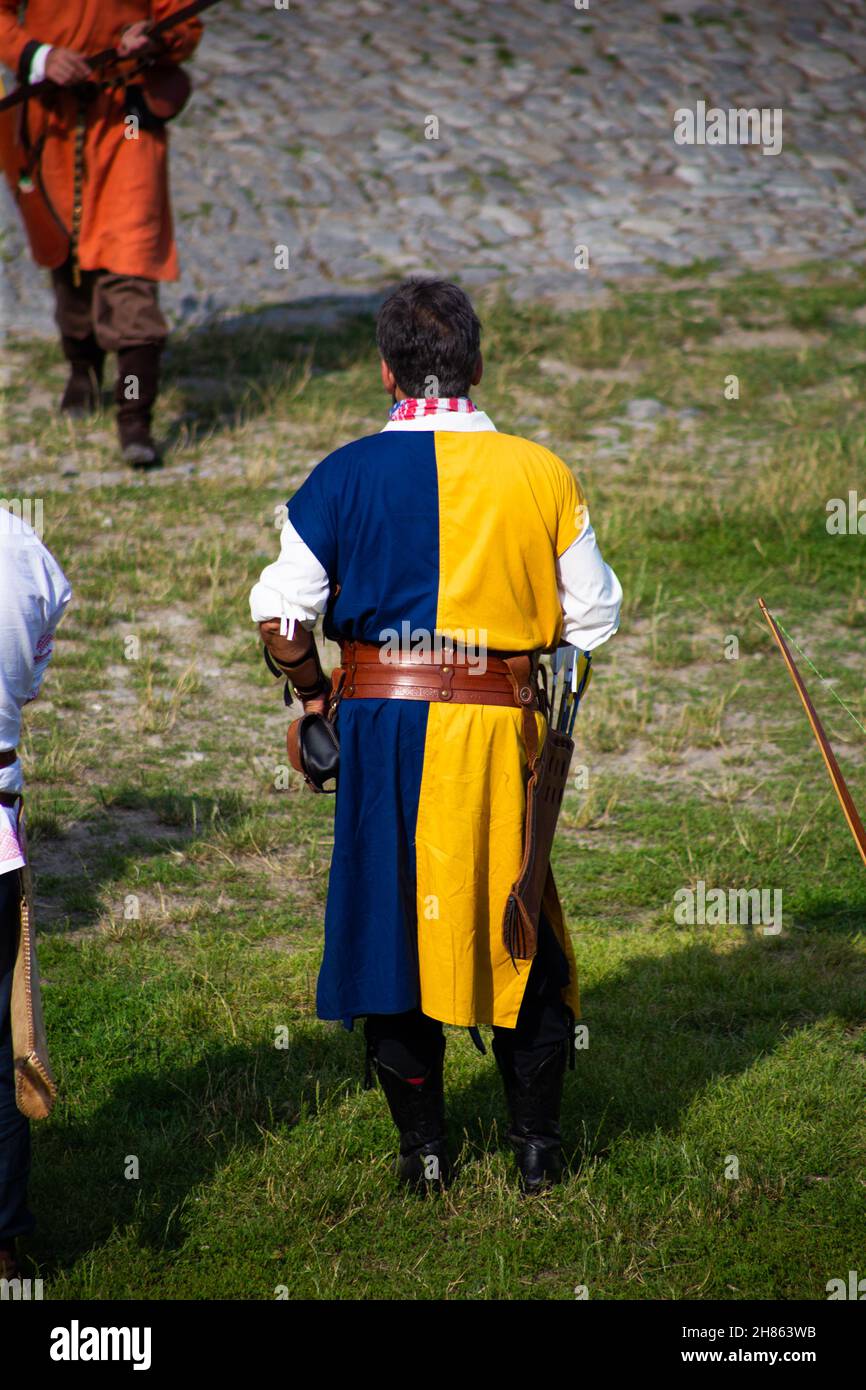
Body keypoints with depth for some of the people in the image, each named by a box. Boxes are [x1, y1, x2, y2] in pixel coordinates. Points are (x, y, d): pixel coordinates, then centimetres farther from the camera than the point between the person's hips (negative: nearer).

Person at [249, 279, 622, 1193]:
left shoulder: (345, 475, -3)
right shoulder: (540, 474, -1)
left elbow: (280, 613, -5)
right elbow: (593, 618, 4)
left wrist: (312, 692, 12)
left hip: (383, 726, -1)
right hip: (505, 731, 1)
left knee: (392, 921, 11)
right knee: (522, 929, 14)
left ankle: (422, 1148, 15)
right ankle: (537, 1141, 17)